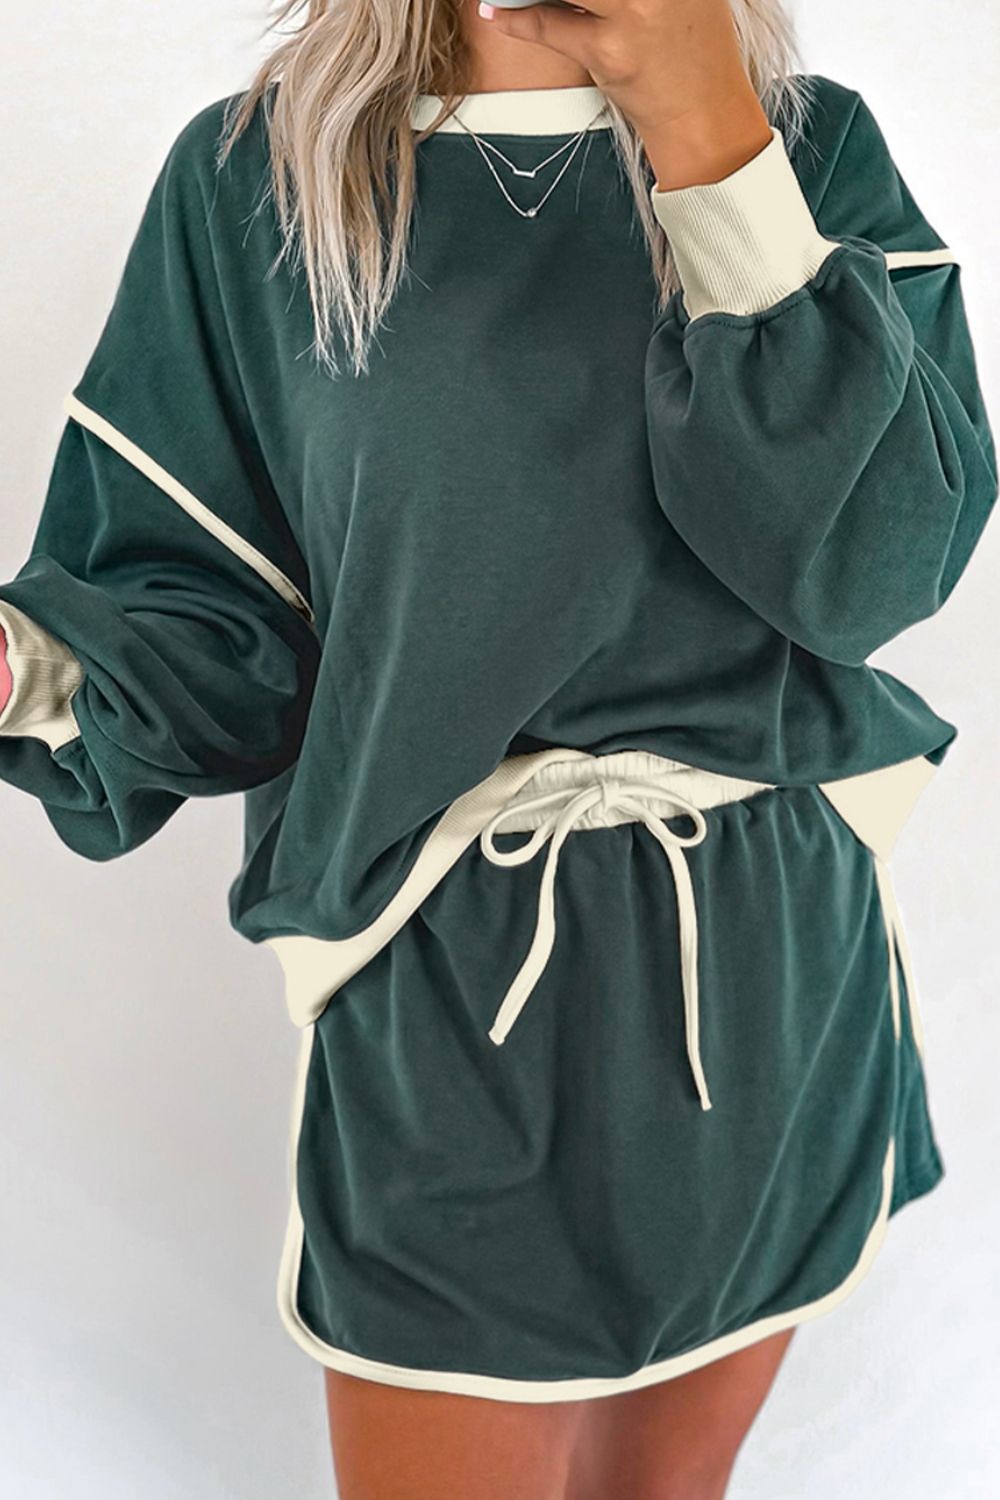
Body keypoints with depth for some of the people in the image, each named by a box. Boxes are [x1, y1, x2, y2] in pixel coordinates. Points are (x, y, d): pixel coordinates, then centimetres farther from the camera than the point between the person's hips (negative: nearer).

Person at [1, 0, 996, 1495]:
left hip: (773, 973, 3)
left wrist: (712, 144, -20)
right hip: (438, 997, -2)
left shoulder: (815, 148, -1)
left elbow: (880, 558, -15)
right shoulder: (252, 178, -4)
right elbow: (213, 624, -6)